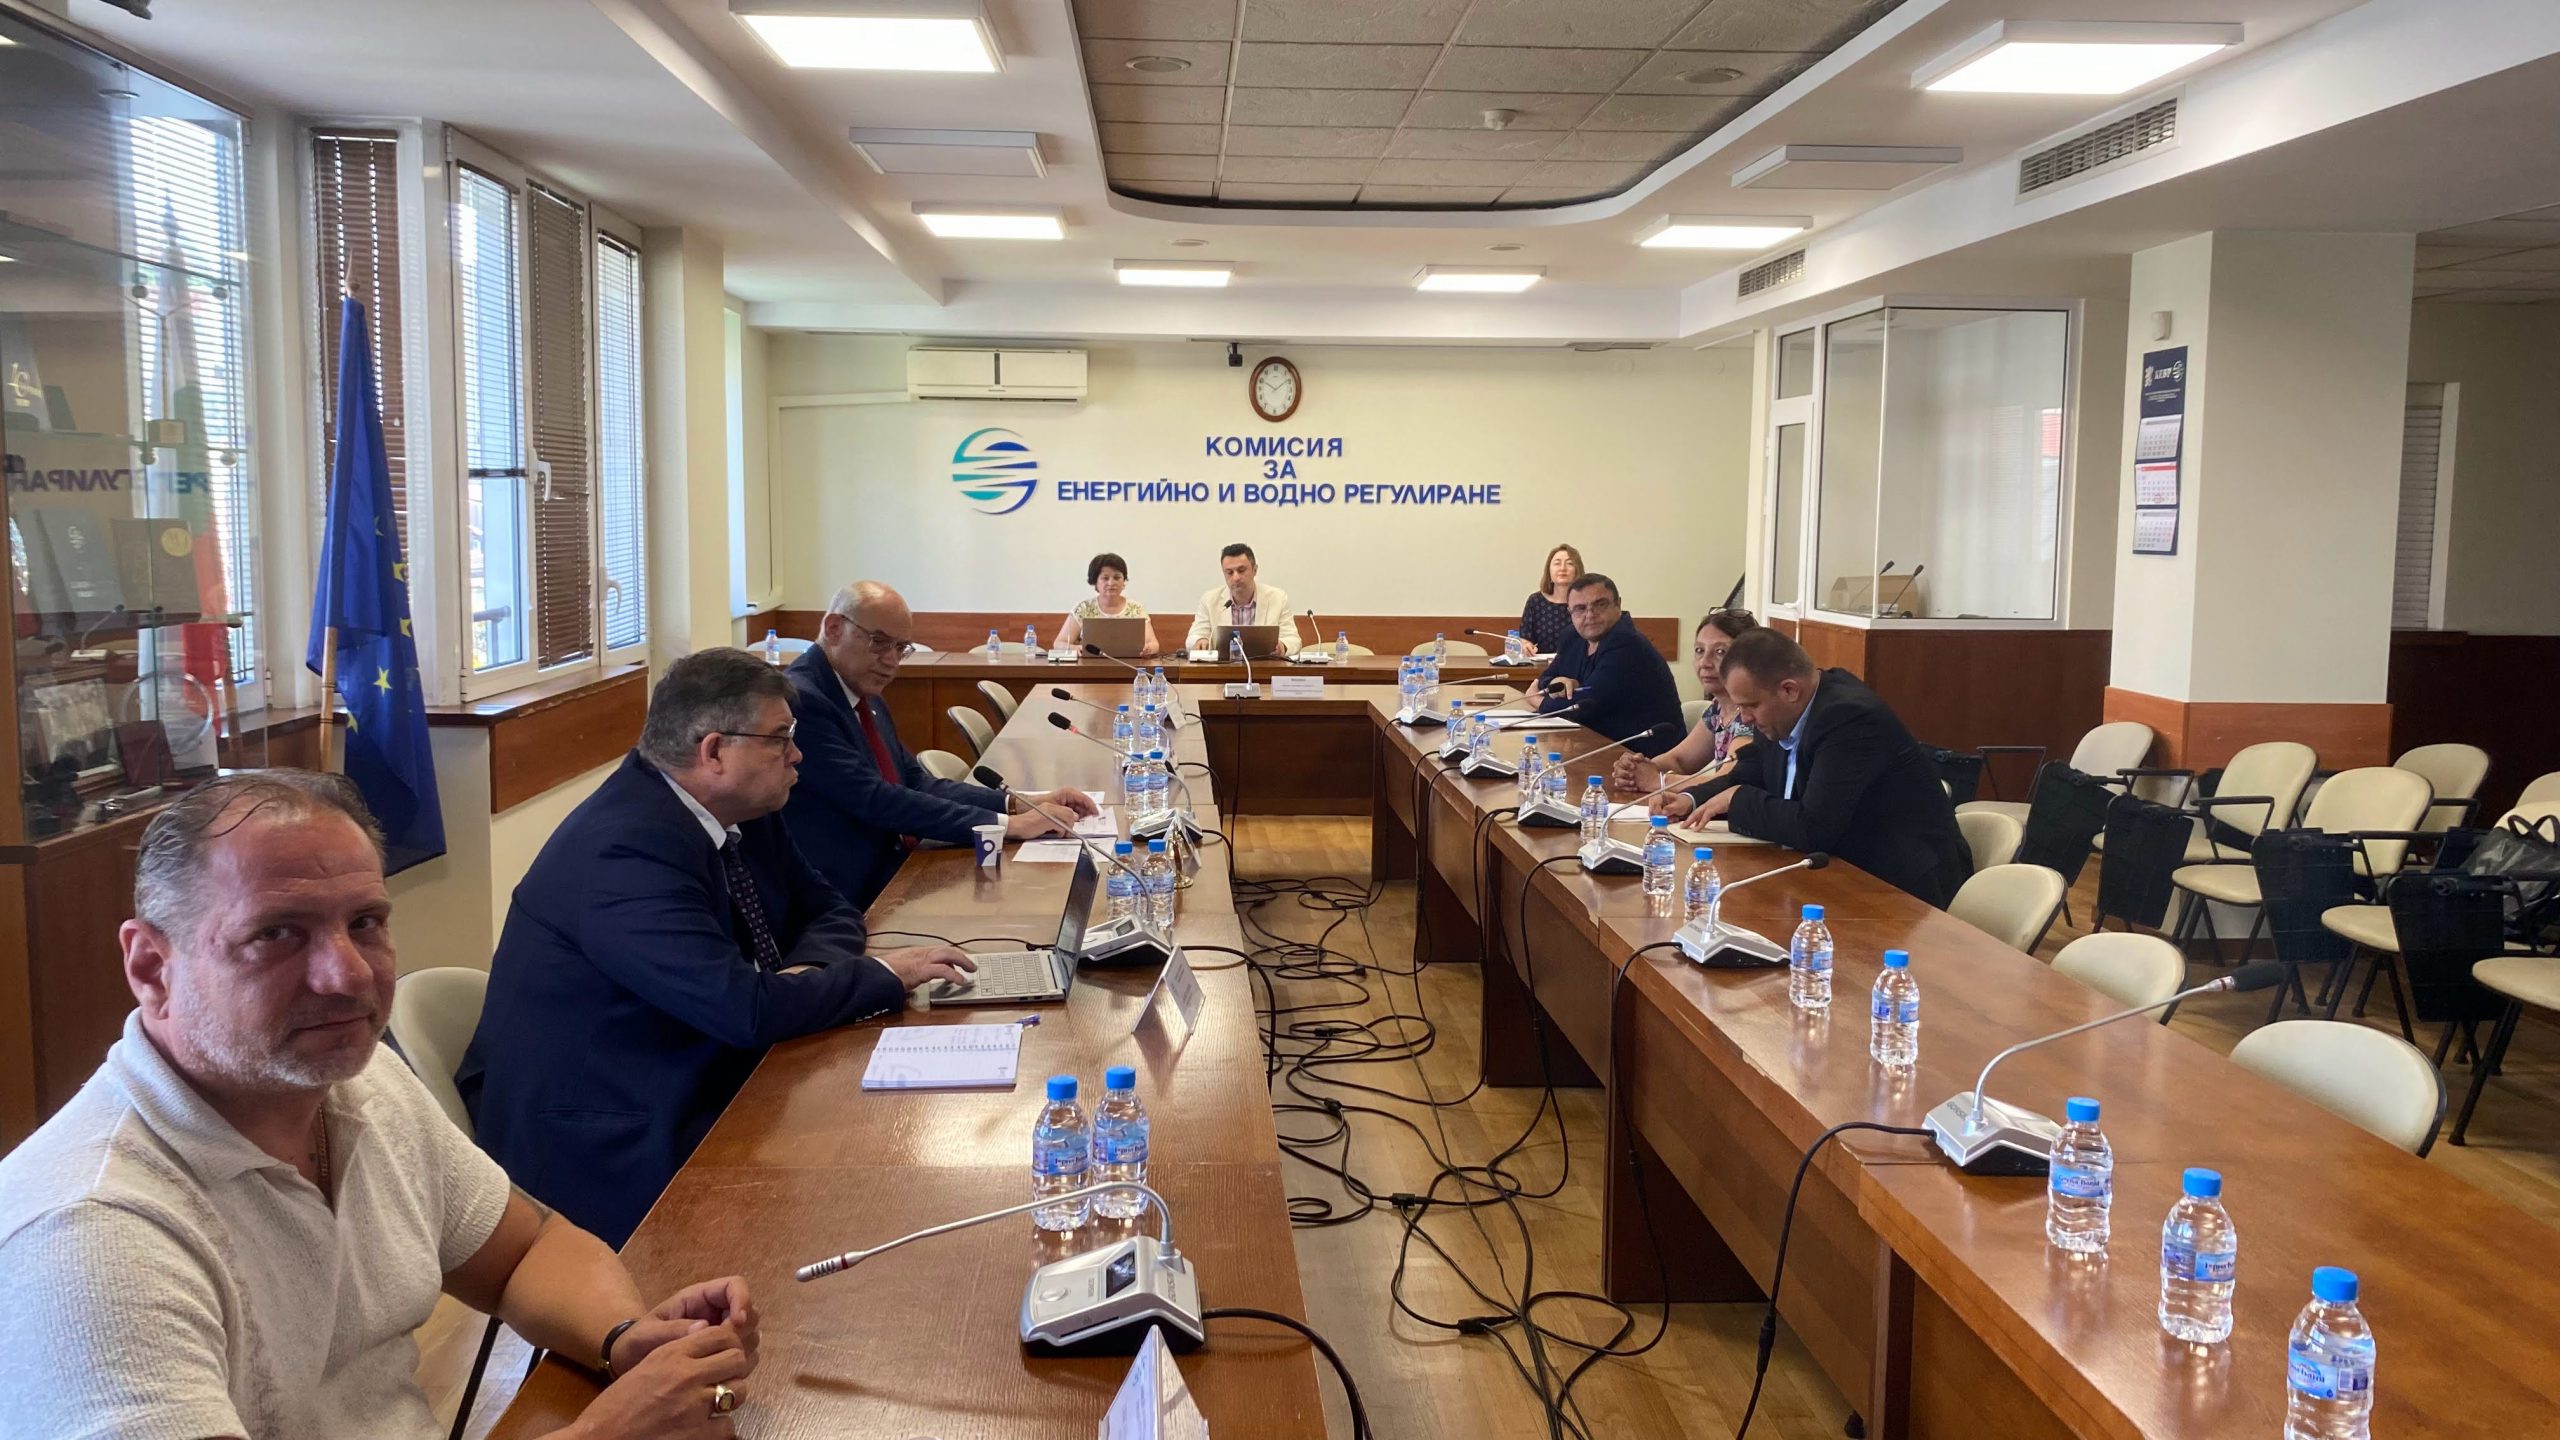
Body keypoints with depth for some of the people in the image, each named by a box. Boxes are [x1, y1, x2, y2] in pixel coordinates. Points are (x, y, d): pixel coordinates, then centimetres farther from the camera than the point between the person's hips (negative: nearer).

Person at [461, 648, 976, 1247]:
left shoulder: (742, 814, 3)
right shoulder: (625, 850, -25)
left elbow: (827, 910, 14)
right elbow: (745, 1010, -31)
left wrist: (807, 972, -10)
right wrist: (883, 975, -17)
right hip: (604, 1149, -9)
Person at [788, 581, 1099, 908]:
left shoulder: (867, 702, 13)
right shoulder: (798, 700, -16)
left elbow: (917, 784, 10)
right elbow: (875, 800, -22)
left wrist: (1018, 803, -4)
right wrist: (1007, 824, -20)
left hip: (894, 877, 8)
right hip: (845, 903, -8)